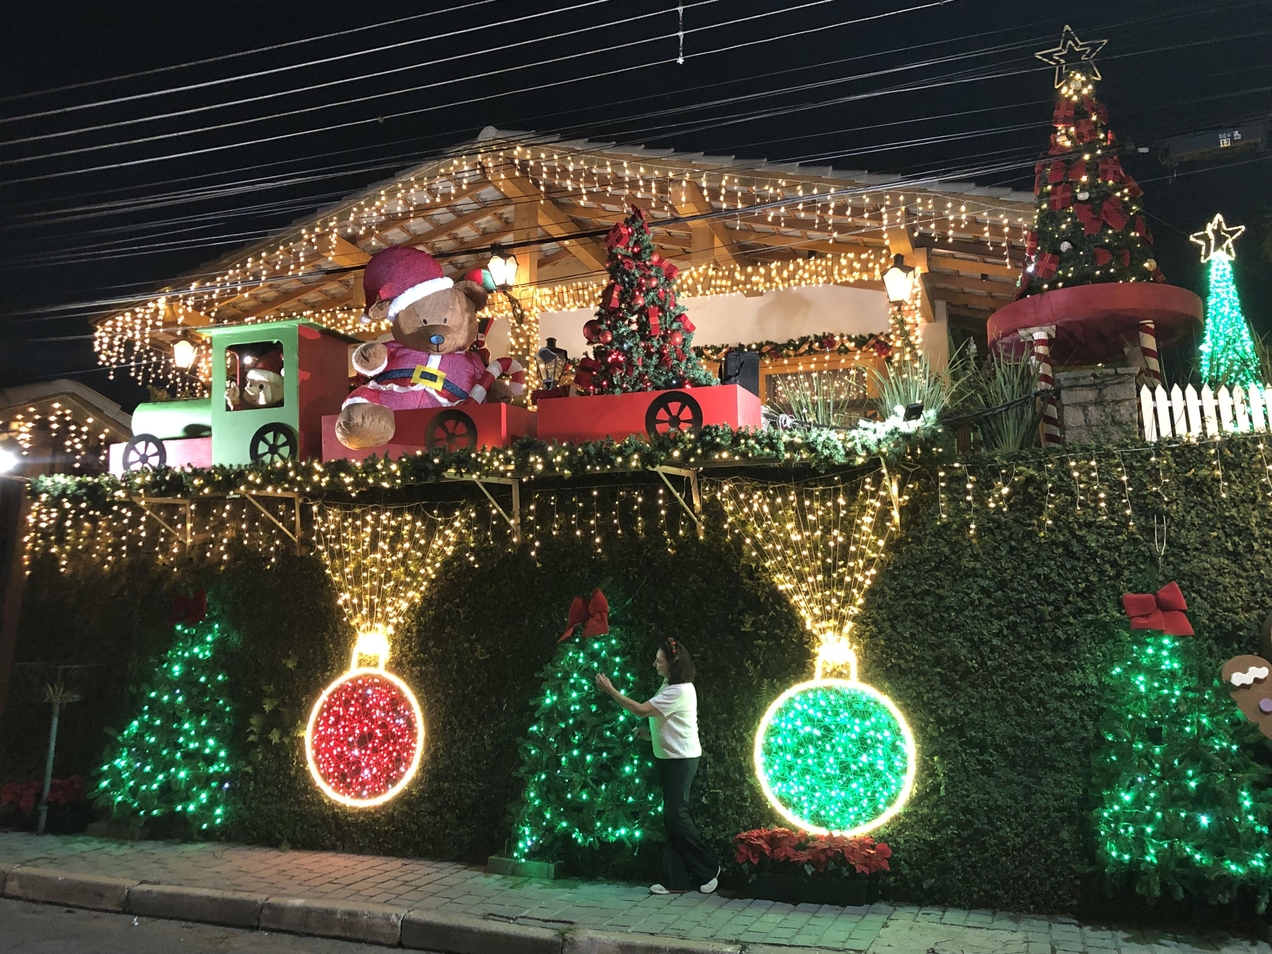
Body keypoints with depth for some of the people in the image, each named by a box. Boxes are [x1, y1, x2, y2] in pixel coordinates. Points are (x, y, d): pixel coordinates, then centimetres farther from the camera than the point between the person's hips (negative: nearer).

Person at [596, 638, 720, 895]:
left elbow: (641, 710, -24)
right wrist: (650, 734, 4)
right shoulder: (669, 686, 12)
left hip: (681, 759, -10)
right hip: (667, 758, 10)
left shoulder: (680, 691, -20)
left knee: (677, 815, -8)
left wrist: (610, 690, -19)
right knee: (671, 817, 8)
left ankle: (708, 868, 9)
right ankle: (678, 881, 12)